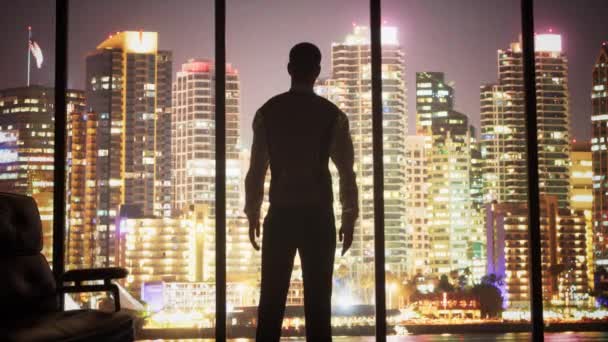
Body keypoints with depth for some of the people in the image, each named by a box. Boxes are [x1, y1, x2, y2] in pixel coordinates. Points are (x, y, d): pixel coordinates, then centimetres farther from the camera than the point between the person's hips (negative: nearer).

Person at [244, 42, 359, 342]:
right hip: (318, 215, -1)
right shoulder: (332, 114, -1)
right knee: (317, 299, 4)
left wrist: (252, 214, 10)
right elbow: (346, 171, 0)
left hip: (280, 215, 1)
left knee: (272, 298, 5)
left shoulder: (268, 112, 2)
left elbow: (256, 168, 2)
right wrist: (349, 218, 7)